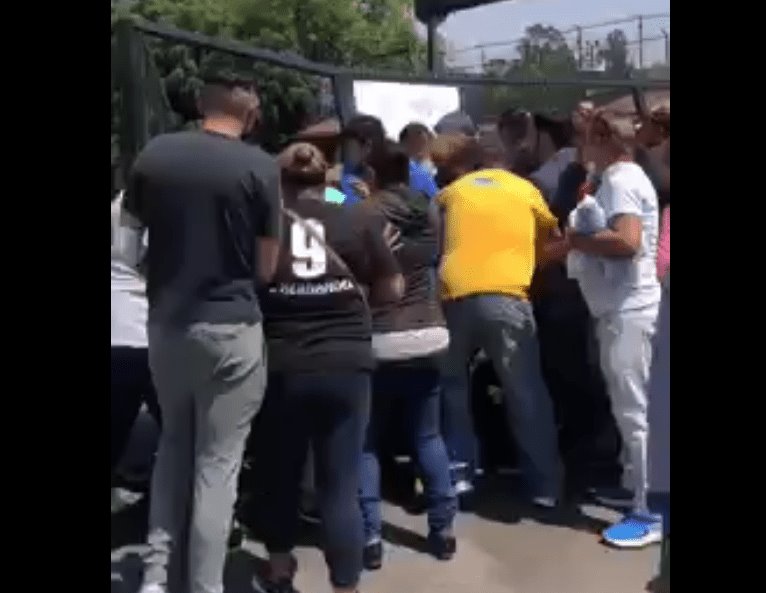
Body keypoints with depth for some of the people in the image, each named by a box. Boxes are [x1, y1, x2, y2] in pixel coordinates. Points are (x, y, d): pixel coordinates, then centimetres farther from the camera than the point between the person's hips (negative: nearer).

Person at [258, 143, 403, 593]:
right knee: (342, 485, 3)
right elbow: (392, 291, 7)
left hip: (280, 365, 1)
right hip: (346, 363, -1)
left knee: (282, 471, 21)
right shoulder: (358, 220, 2)